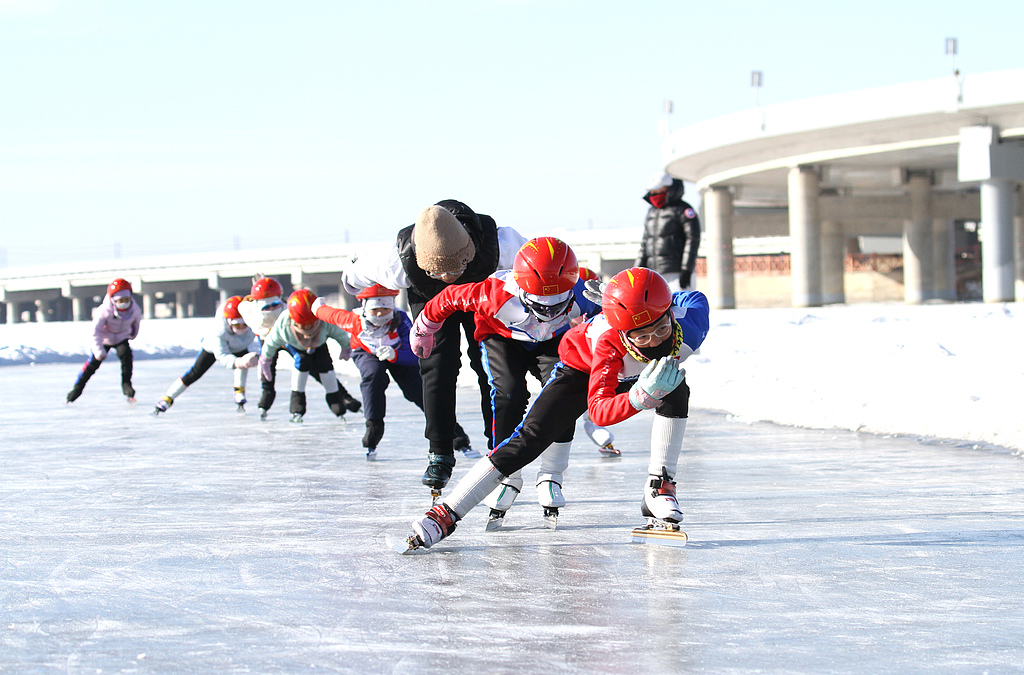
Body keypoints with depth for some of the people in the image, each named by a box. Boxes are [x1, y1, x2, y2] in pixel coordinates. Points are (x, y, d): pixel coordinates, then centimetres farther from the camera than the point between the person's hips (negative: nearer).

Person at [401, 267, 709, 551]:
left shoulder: (691, 312, -37)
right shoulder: (608, 344, -45)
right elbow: (598, 410, -49)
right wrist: (641, 396, -65)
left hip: (638, 374, 4)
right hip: (582, 367, -4)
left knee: (676, 393, -26)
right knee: (529, 438, -15)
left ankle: (658, 487, -10)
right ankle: (446, 513, -15)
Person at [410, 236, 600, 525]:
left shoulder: (582, 295, -36)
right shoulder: (498, 293, -41)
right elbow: (451, 297, -22)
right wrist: (423, 330, -6)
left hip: (555, 342, 2)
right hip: (503, 339, -1)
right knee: (509, 396, -22)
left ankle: (550, 477, -4)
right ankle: (507, 477, -5)